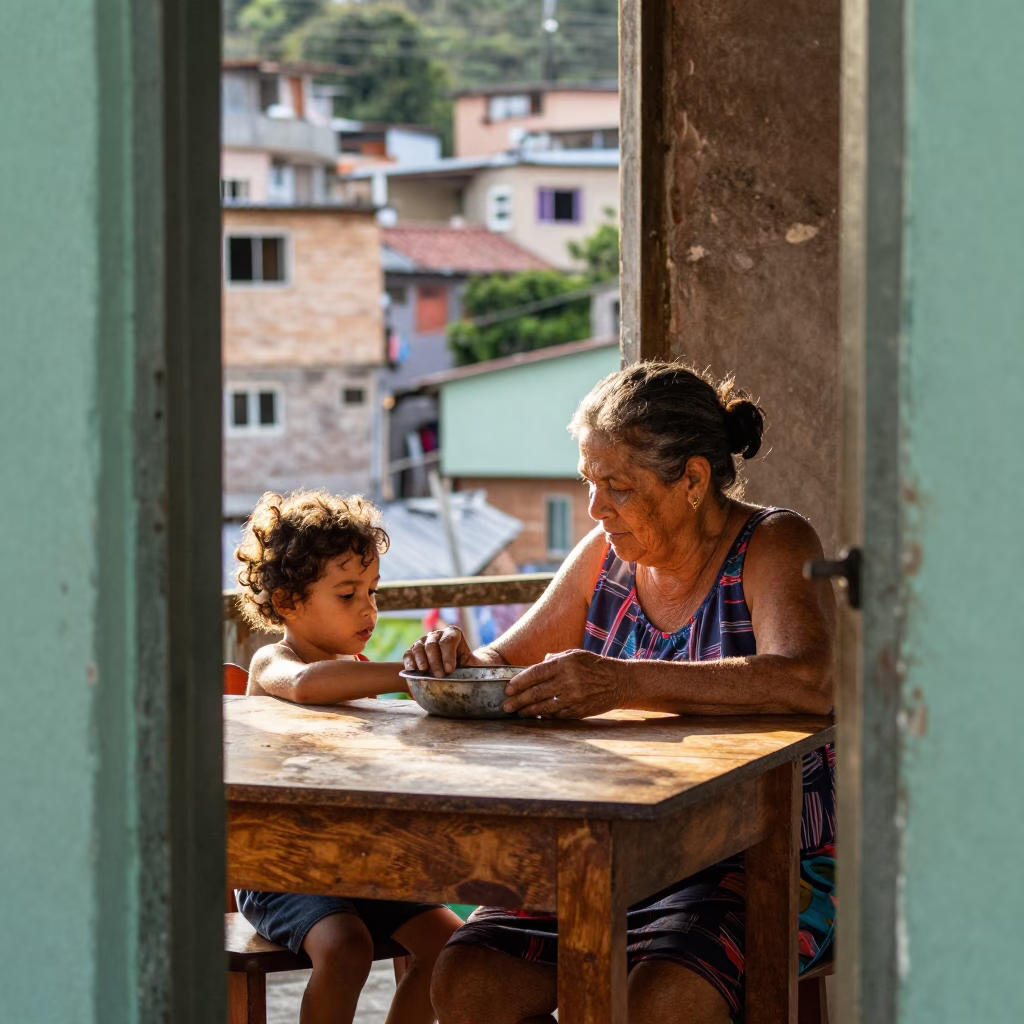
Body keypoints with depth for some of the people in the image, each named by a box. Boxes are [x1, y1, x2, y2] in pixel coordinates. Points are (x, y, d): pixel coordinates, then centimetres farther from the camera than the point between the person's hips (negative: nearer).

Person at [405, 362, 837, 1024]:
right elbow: (508, 666, 19)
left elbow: (807, 683, -29)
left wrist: (624, 683, -38)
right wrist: (460, 663, -8)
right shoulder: (606, 557, 9)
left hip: (762, 868, -6)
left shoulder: (773, 546, -9)